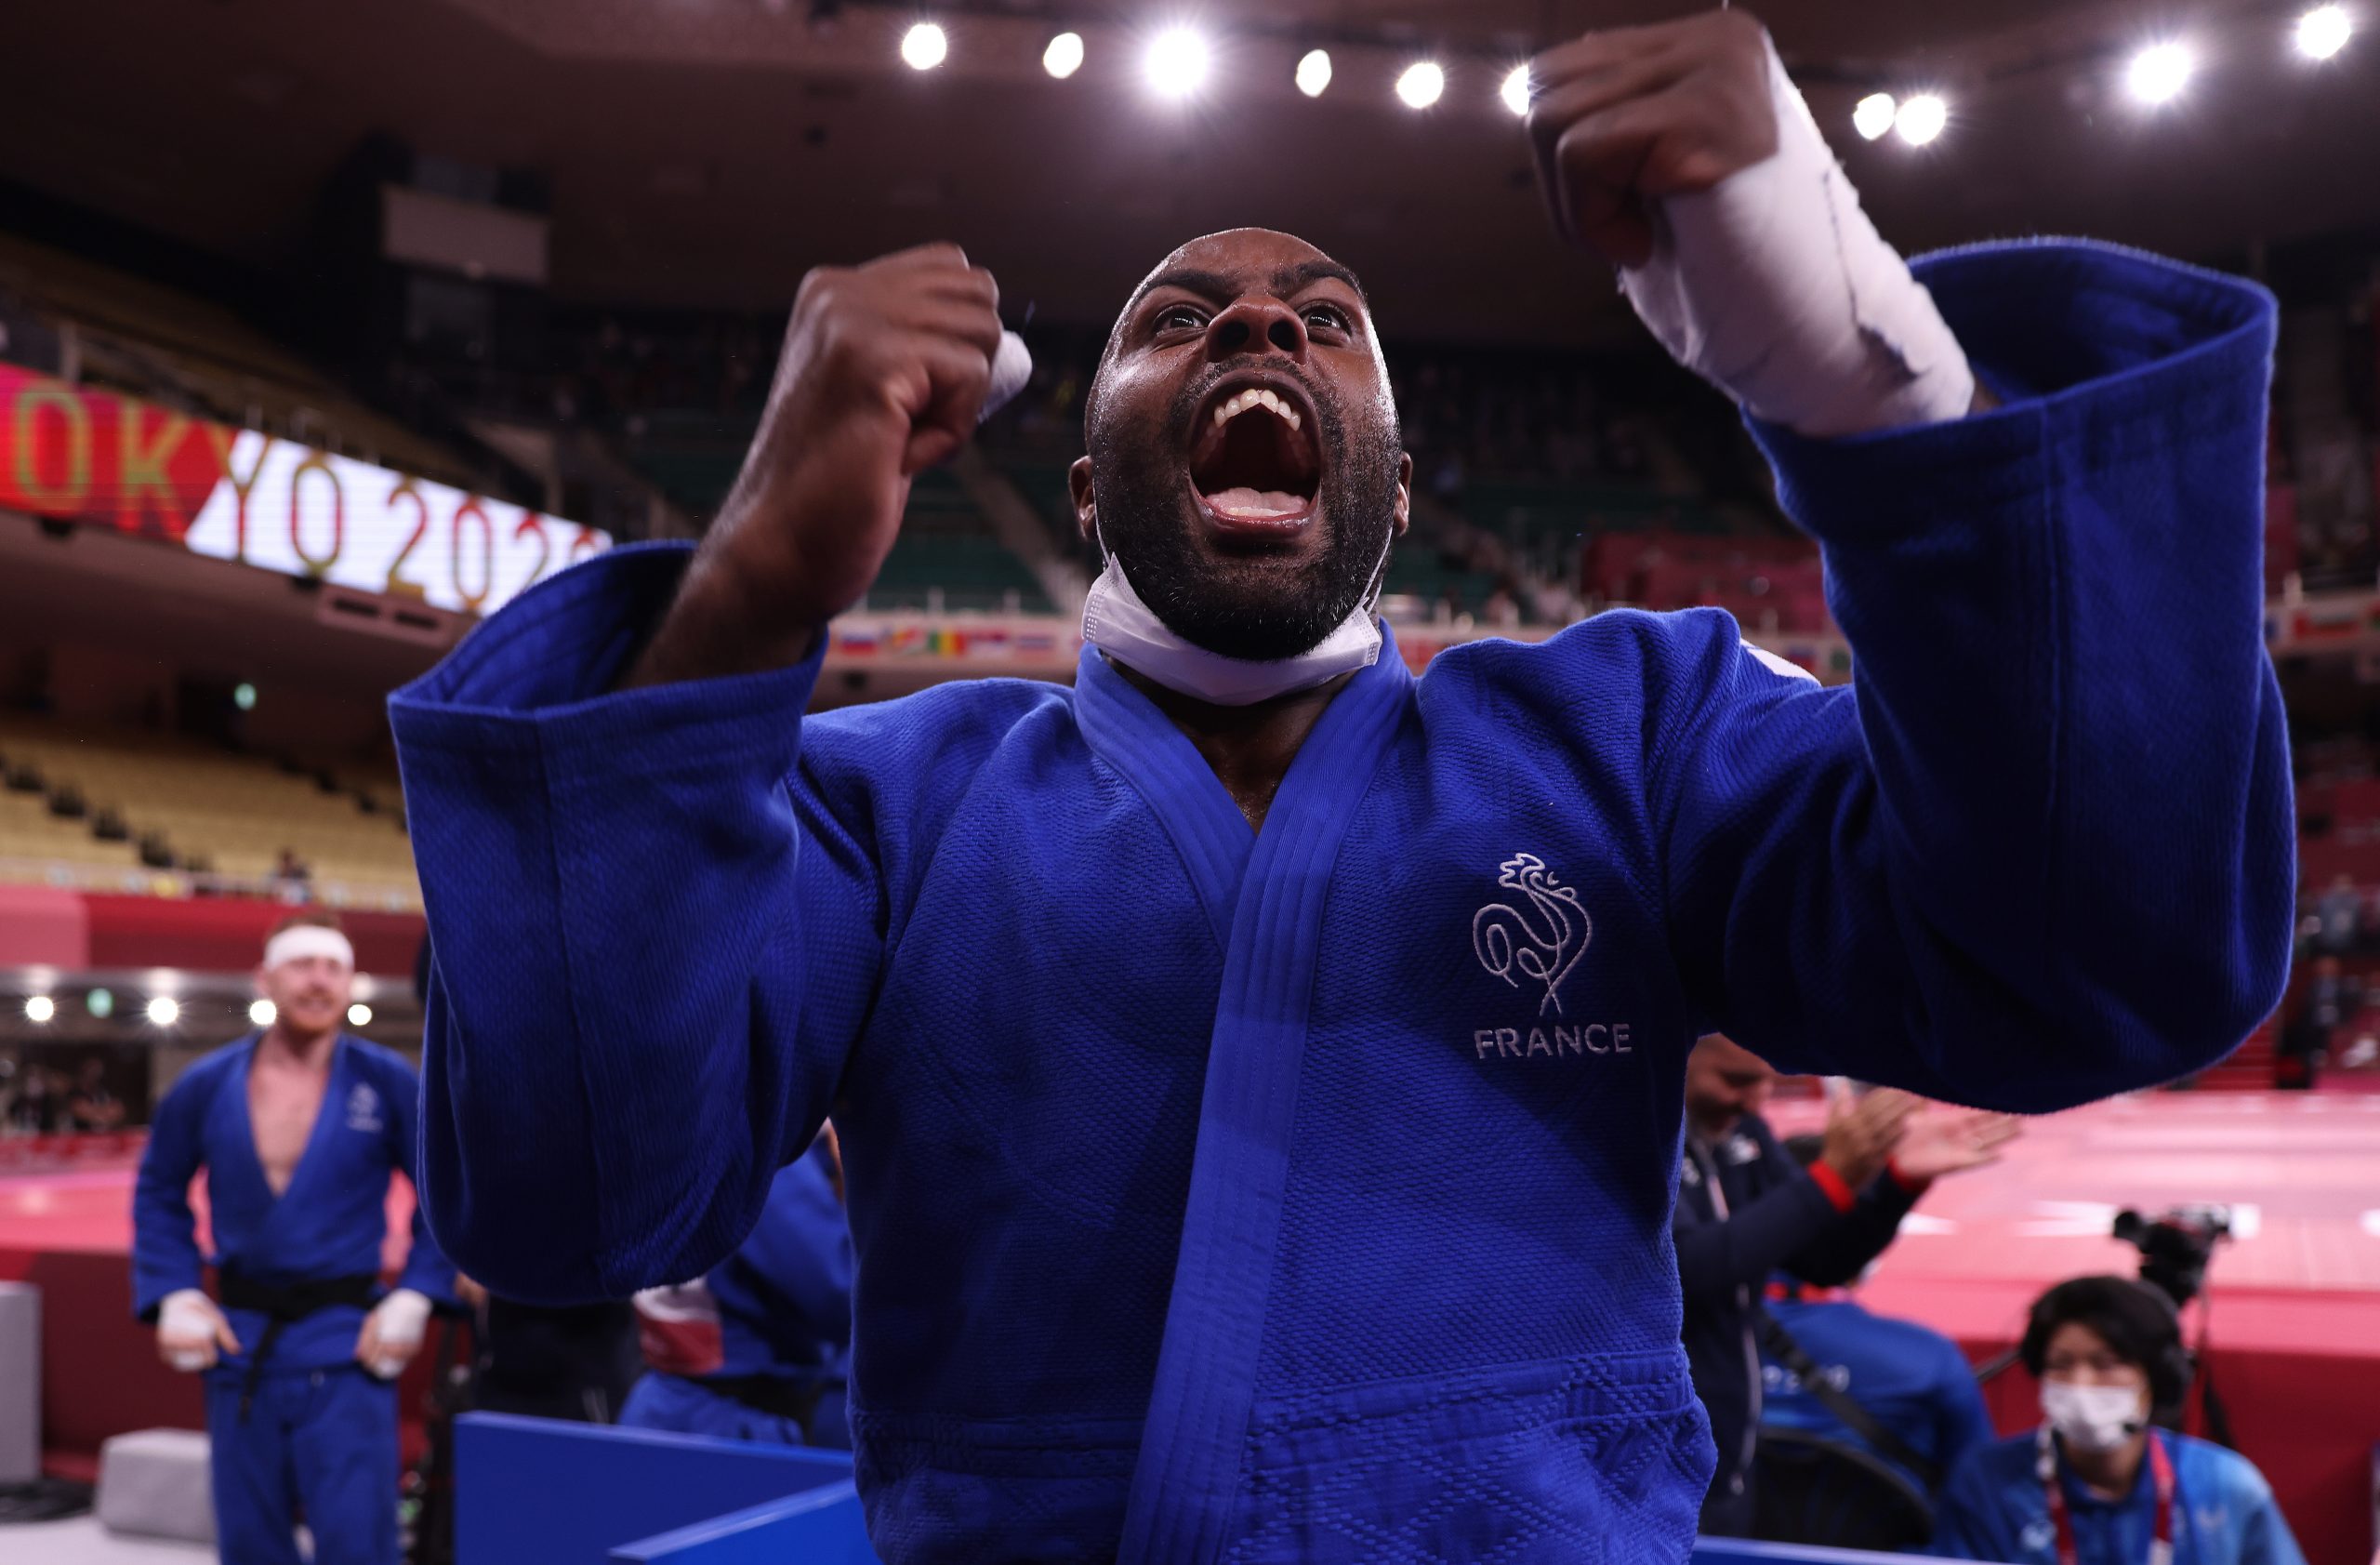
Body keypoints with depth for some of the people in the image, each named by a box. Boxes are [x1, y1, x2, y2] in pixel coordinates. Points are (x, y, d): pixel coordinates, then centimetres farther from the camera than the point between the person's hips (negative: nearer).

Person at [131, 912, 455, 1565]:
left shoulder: (387, 1083, -6)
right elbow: (157, 1194, 14)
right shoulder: (206, 1085, 1)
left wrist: (415, 1296, -6)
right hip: (239, 1346, 3)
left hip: (346, 1352, -3)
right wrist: (173, 1294, 3)